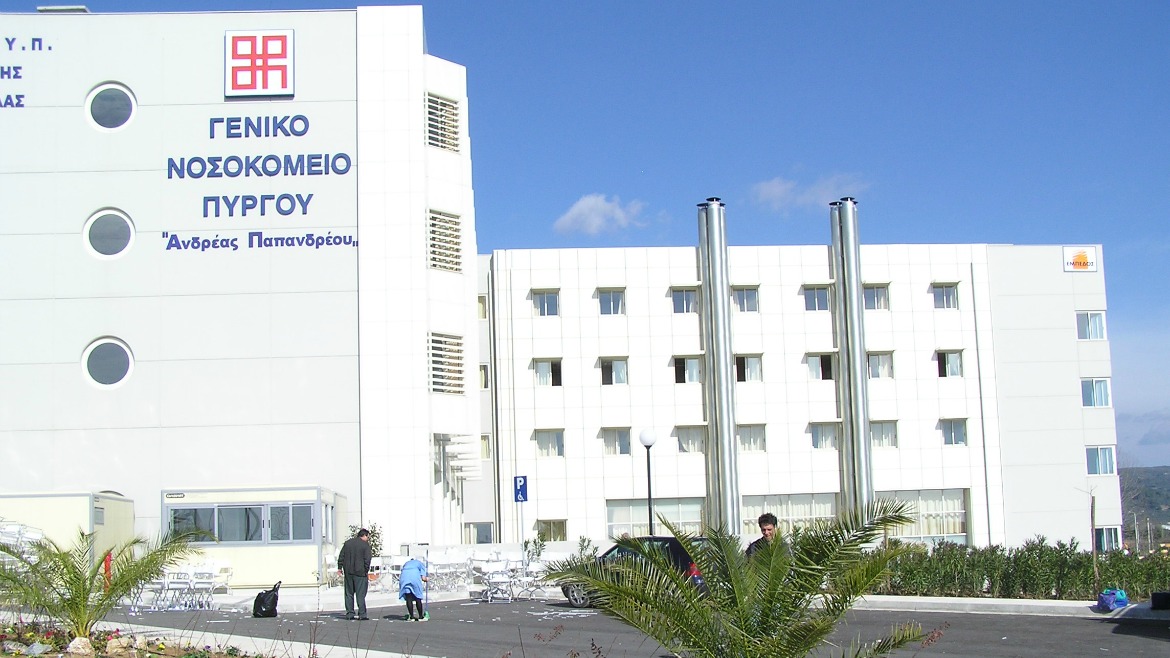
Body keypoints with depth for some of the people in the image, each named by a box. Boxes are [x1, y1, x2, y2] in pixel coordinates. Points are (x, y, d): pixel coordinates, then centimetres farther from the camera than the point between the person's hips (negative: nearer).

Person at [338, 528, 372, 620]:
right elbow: (367, 560, -10)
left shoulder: (347, 543, 10)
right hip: (360, 572, -5)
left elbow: (341, 557, 11)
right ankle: (362, 614, -5)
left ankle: (349, 613, 11)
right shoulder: (365, 545, -6)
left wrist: (340, 568, 15)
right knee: (360, 594, -2)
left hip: (348, 572, 5)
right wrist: (366, 571, -4)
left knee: (349, 594, 12)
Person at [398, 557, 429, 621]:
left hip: (404, 575, 3)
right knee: (418, 598, 8)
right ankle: (421, 617, 13)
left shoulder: (406, 563, 37)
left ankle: (411, 617, 10)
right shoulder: (421, 564, 26)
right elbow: (423, 578, 12)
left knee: (408, 598, 8)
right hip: (415, 576, -3)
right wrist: (427, 579, 32)